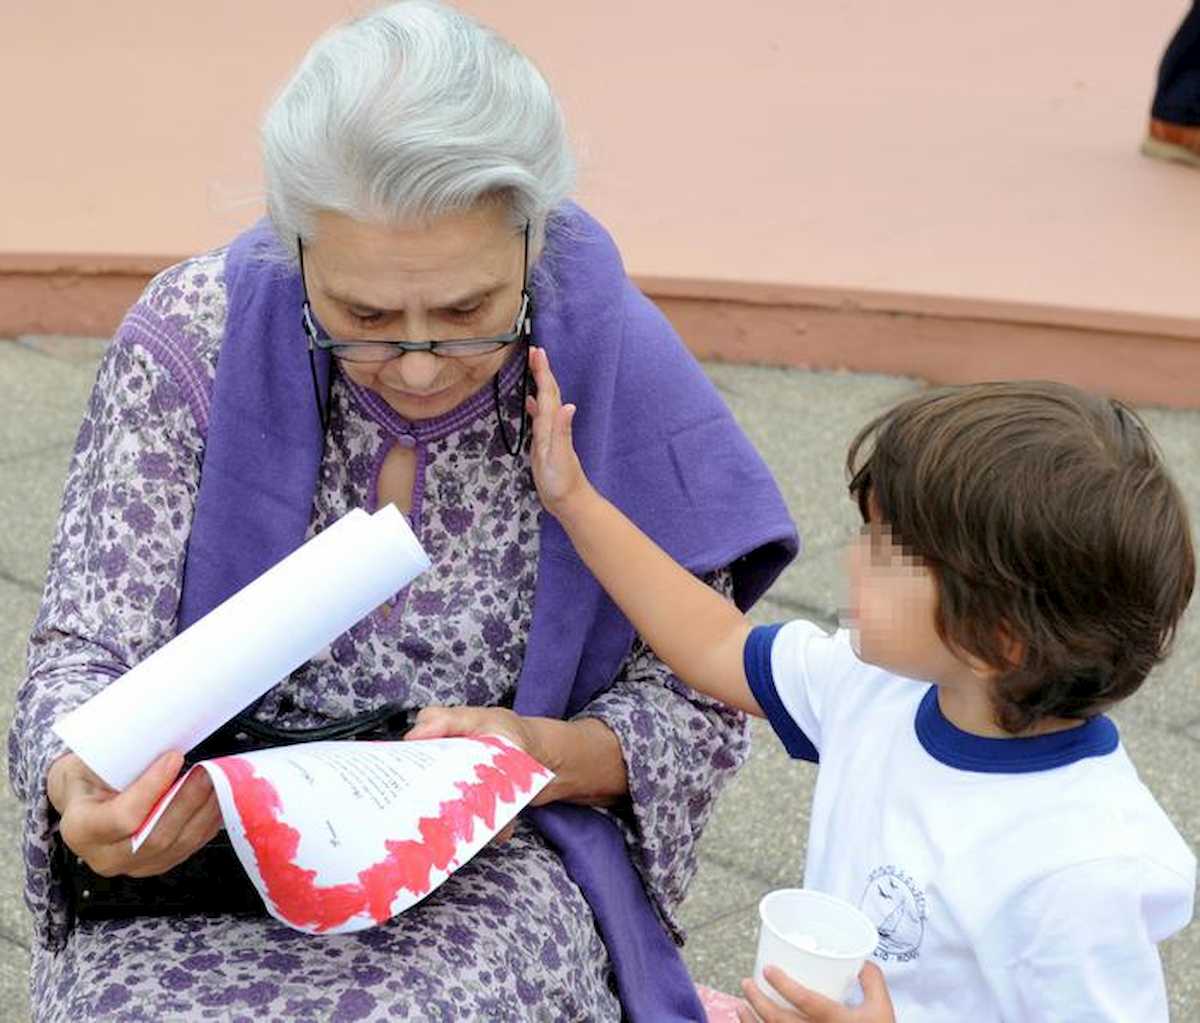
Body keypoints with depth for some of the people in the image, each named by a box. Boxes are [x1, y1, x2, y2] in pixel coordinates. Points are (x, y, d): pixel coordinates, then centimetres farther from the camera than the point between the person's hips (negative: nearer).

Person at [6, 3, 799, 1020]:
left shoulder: (619, 364, -7)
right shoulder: (192, 341, -8)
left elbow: (699, 699, 1)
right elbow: (88, 651, -4)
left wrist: (549, 752, -19)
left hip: (495, 856, 0)